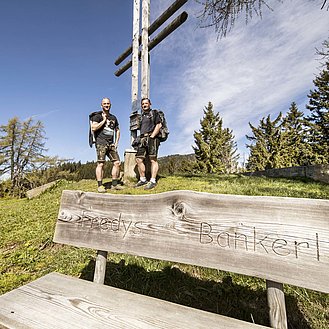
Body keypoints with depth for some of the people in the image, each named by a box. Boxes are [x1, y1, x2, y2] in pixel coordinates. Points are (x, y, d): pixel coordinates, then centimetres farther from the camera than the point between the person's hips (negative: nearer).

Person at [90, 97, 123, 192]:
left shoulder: (113, 117, 20)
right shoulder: (98, 116, 4)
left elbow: (117, 131, 25)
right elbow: (93, 128, -11)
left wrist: (116, 143, 13)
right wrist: (104, 120, -6)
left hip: (111, 143, 5)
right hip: (101, 142, -5)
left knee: (117, 162, -2)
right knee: (101, 164, -11)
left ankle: (114, 184, 5)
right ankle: (100, 186, -7)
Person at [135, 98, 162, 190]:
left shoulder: (154, 113, 7)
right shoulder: (142, 116, 25)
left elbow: (159, 125, -5)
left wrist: (152, 136, -13)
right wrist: (141, 138, 10)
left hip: (152, 138, -7)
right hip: (143, 139, 7)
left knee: (153, 159, -10)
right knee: (139, 159, 2)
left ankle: (153, 181, -10)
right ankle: (142, 180, 10)